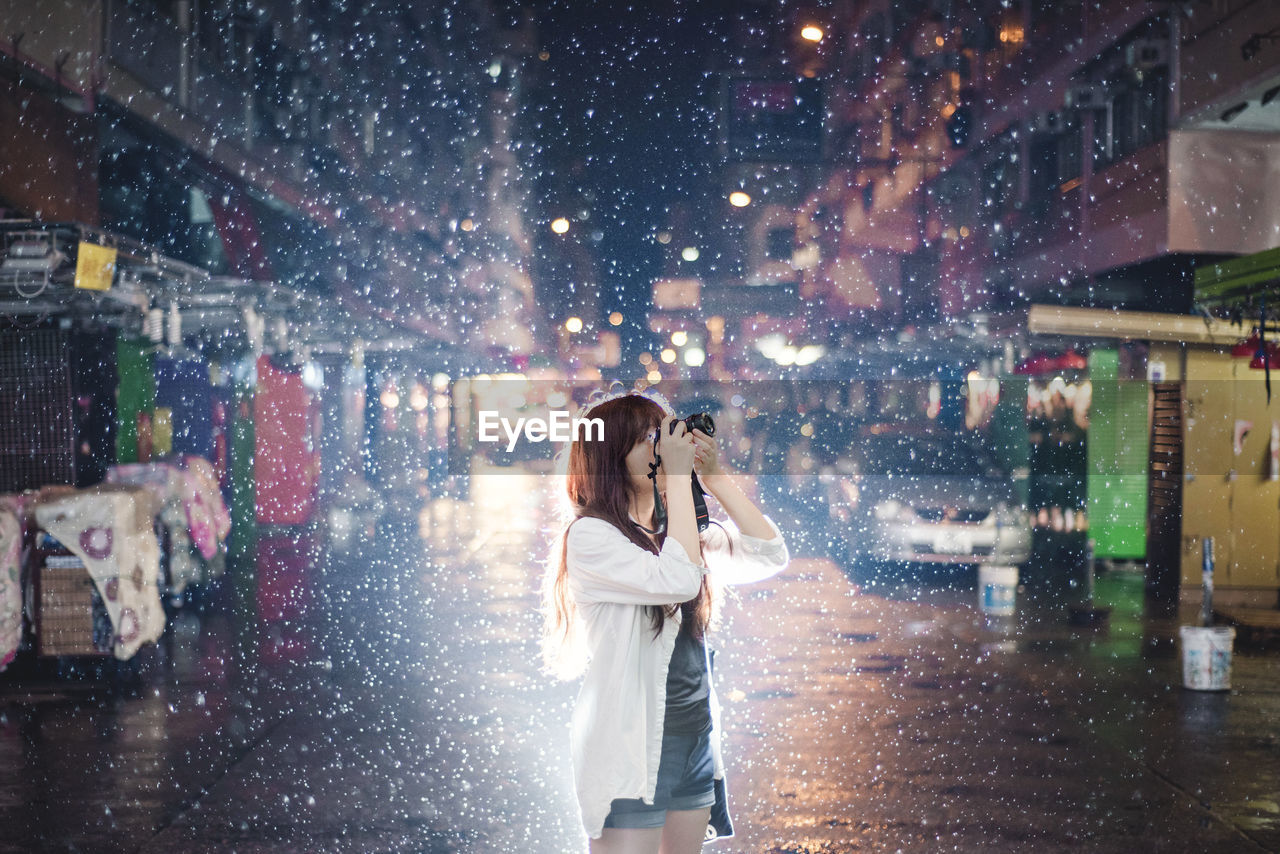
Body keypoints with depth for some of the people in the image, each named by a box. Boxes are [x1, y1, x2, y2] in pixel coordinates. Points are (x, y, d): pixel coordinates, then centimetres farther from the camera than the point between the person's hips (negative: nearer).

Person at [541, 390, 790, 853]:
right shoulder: (591, 535, -11)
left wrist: (715, 476, -2)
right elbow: (677, 579, -25)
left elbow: (771, 555, 3)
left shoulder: (674, 532, 11)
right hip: (630, 746, -7)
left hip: (696, 738, 7)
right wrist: (679, 475, -18)